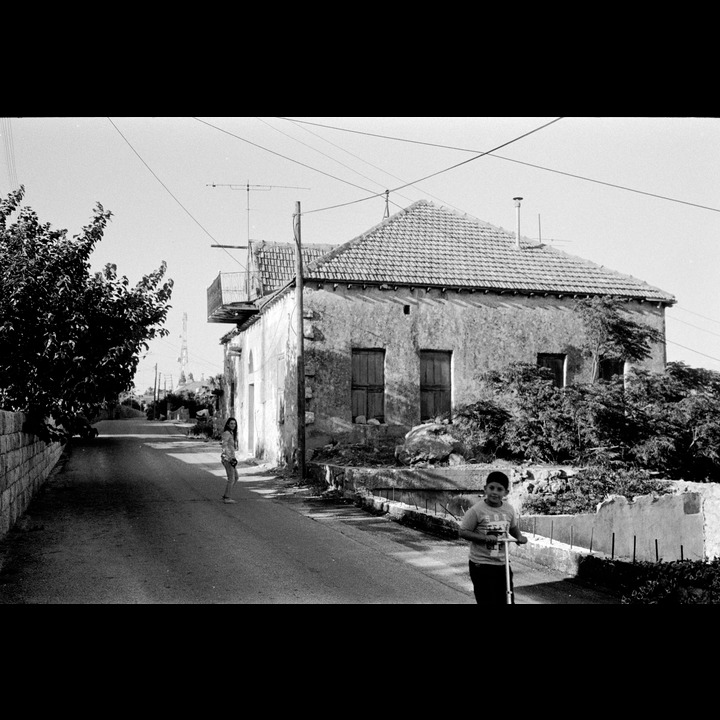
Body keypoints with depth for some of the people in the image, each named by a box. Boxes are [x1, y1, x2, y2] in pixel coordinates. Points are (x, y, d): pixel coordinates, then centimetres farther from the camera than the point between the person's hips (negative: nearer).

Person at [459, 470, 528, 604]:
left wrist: (519, 536, -2)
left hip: (503, 564, 5)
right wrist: (485, 538, -23)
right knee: (487, 600, -3)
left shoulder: (509, 509, 1)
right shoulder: (476, 510, -13)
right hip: (481, 565, -5)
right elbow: (463, 532, -12)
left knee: (507, 599, 7)